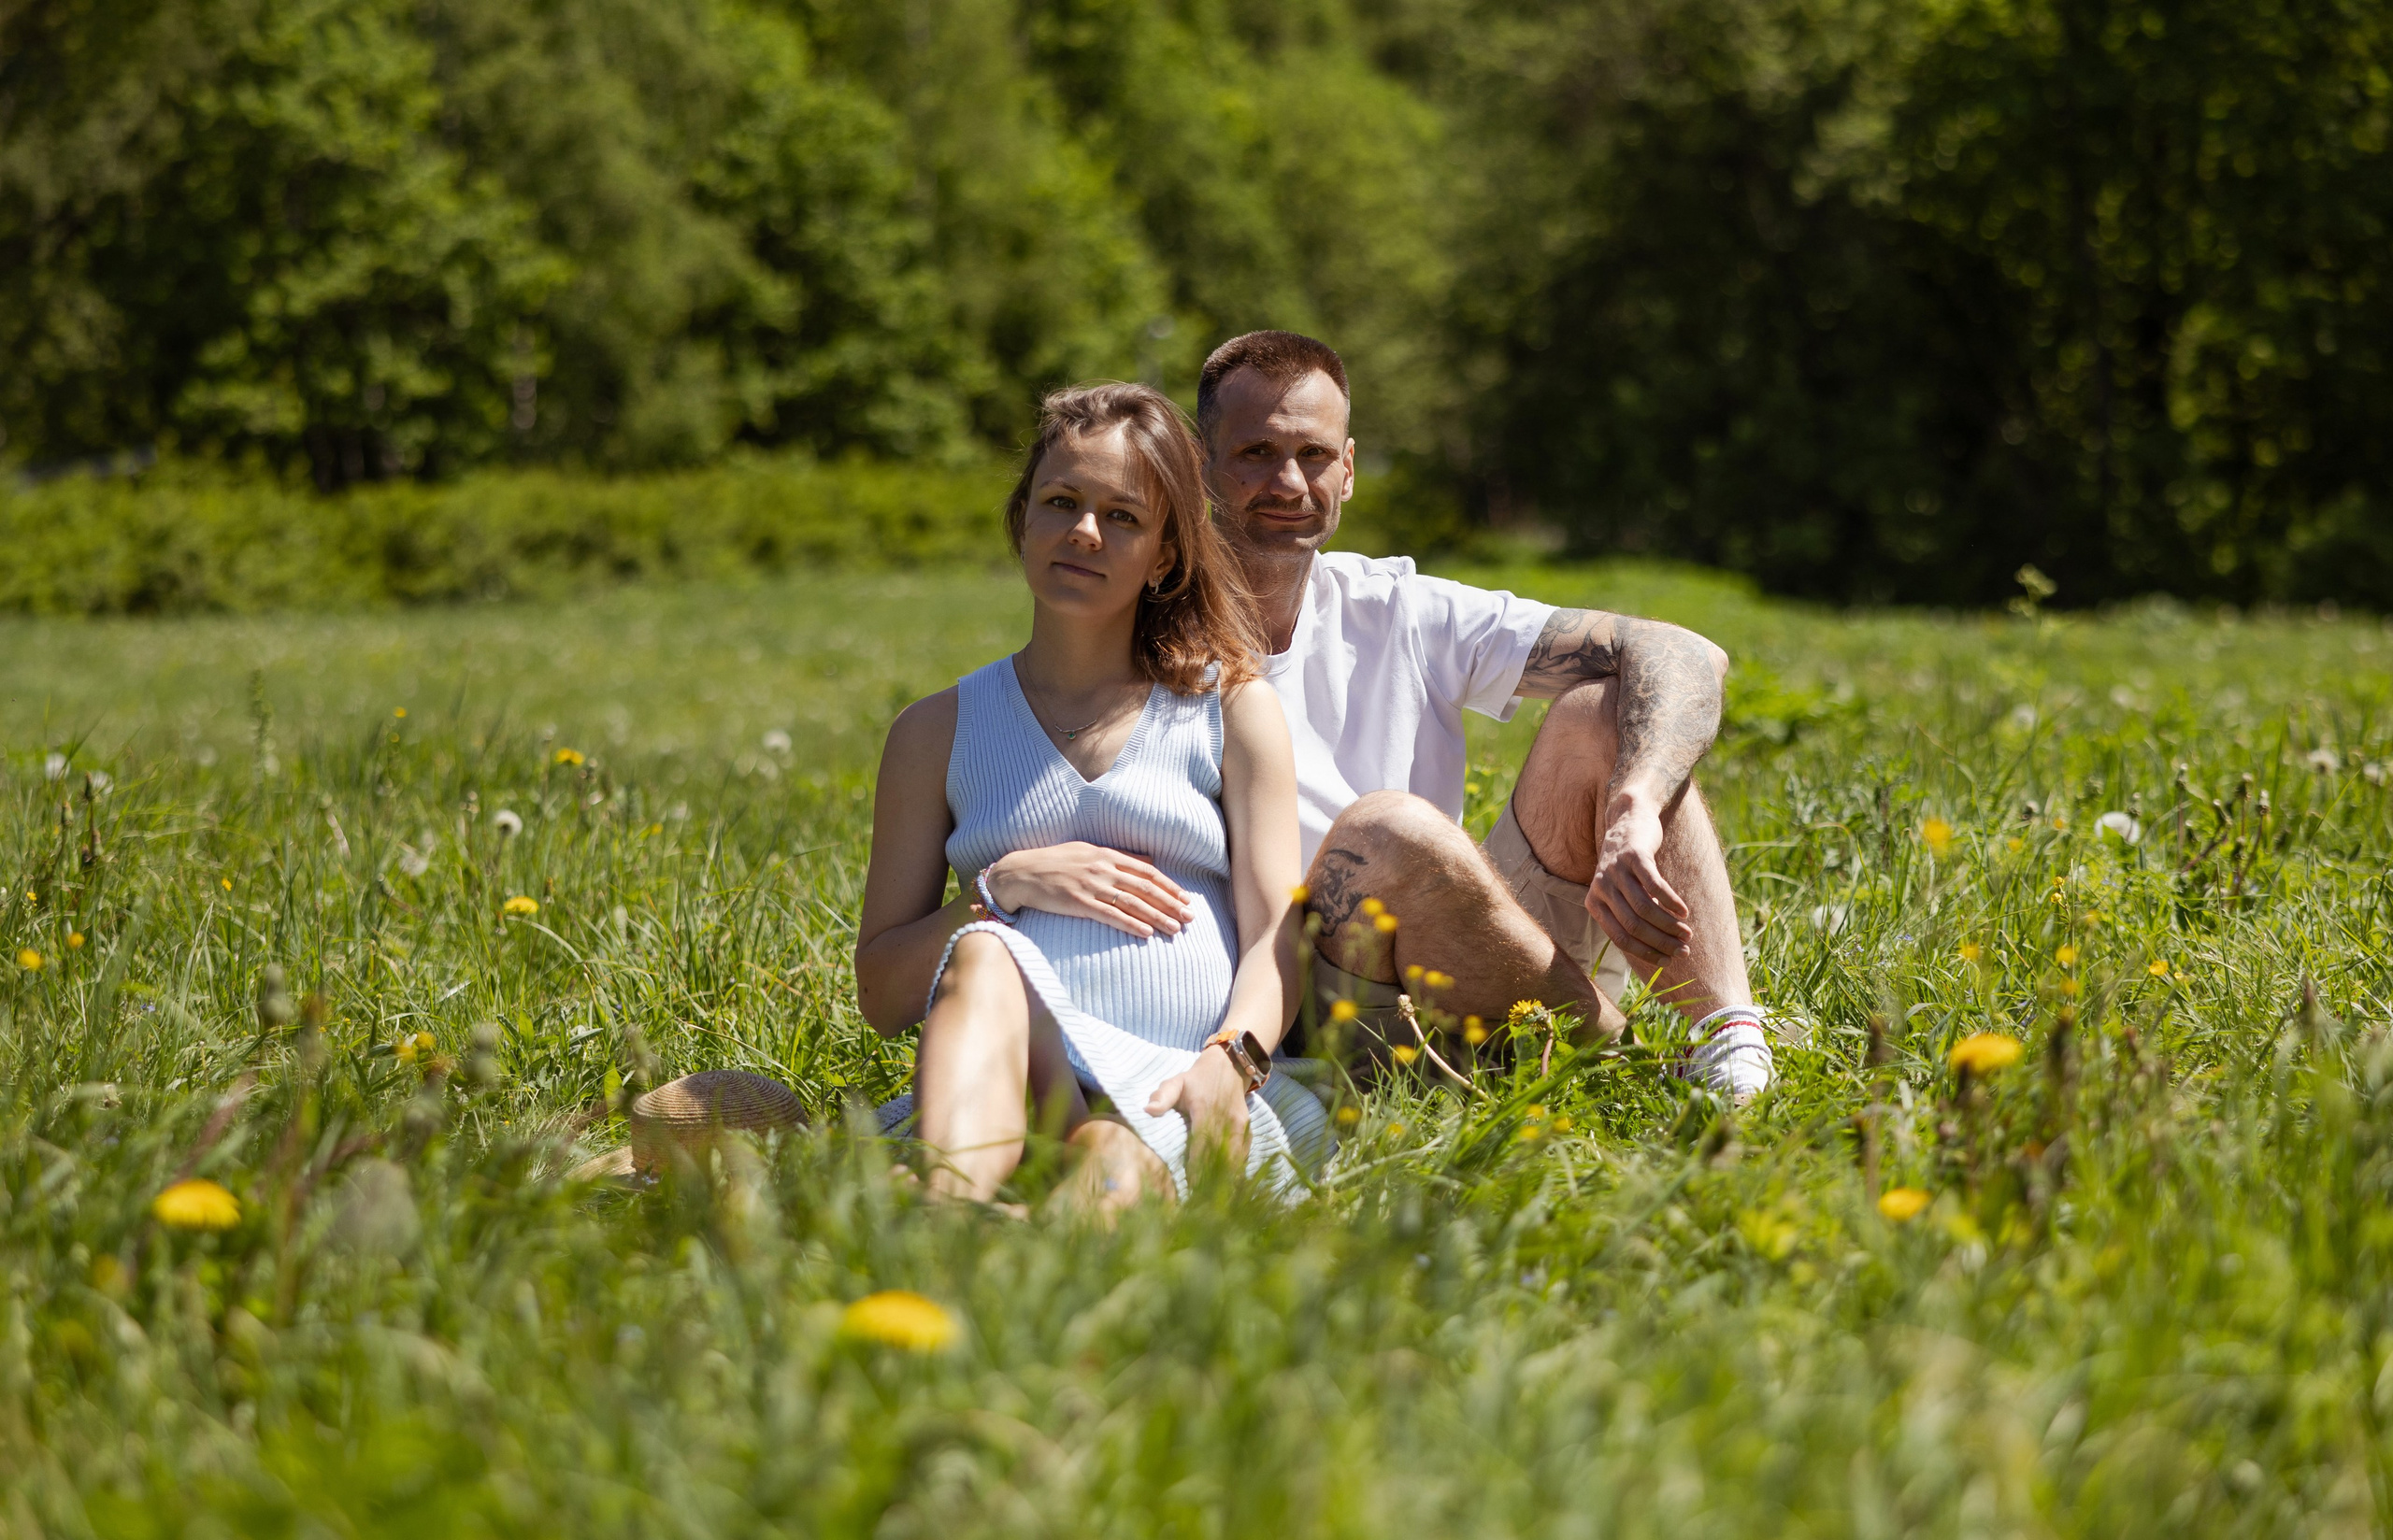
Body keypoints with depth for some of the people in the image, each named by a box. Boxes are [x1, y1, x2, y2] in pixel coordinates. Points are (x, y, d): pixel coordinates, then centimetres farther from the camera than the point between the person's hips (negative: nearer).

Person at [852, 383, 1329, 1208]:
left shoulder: (1234, 710, 20)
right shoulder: (939, 730, 21)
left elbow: (1278, 936, 7)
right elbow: (880, 991, 16)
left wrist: (1232, 1057, -16)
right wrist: (1006, 885, -3)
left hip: (1193, 1086, 1)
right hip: (1022, 1073, -1)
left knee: (1121, 1166, -37)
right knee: (983, 956, -37)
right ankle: (944, 1242, -66)